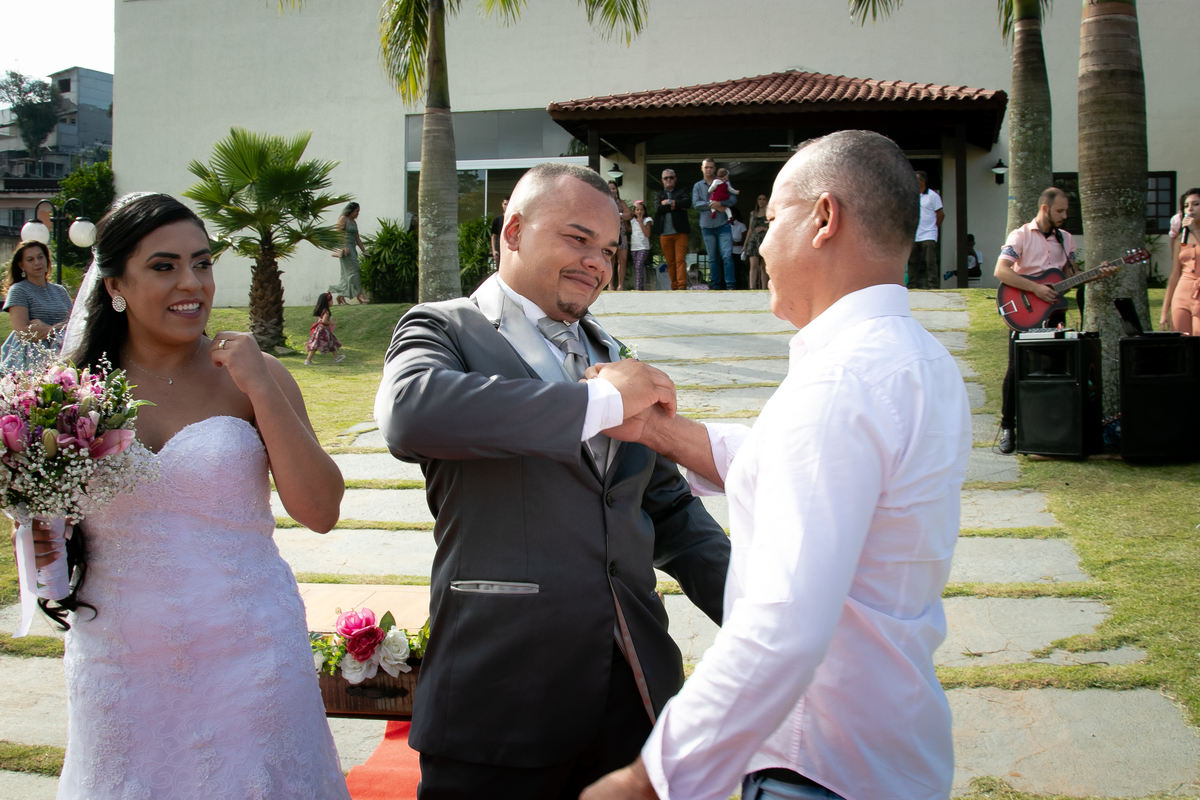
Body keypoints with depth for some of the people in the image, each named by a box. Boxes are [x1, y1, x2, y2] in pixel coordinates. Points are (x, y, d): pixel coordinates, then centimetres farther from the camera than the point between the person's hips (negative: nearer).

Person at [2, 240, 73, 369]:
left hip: (58, 357, 4)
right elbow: (22, 332, -9)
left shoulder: (60, 291, 18)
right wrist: (56, 329, -2)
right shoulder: (18, 290, 3)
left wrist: (43, 327, -7)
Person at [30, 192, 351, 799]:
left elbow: (320, 512, -11)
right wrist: (43, 542, -7)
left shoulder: (253, 375, -4)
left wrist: (261, 390, -16)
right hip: (117, 663, 2)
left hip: (244, 654, -1)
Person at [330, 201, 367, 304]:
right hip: (344, 248, -9)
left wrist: (364, 251, 16)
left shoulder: (354, 222, 21)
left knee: (346, 274, 5)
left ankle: (340, 296, 7)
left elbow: (357, 238, 22)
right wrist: (345, 247, -22)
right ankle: (359, 294, -21)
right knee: (353, 269, -15)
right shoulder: (343, 219, -4)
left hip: (352, 249, 9)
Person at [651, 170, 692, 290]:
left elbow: (687, 202, -9)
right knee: (670, 262, 3)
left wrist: (669, 202, -7)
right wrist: (677, 206, -7)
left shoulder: (682, 192, 13)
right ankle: (674, 286, 7)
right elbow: (658, 208, -4)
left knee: (680, 260, -10)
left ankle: (682, 285, -14)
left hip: (680, 232, -2)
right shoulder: (658, 194, 16)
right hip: (665, 234, 2)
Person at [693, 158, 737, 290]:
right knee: (712, 258, 5)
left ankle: (730, 284, -14)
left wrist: (720, 203, -17)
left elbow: (733, 198, -2)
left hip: (723, 224, -2)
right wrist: (712, 205, -12)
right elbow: (696, 204, -1)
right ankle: (715, 285, 10)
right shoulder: (697, 186, 13)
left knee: (727, 255, -13)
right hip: (707, 225, 2)